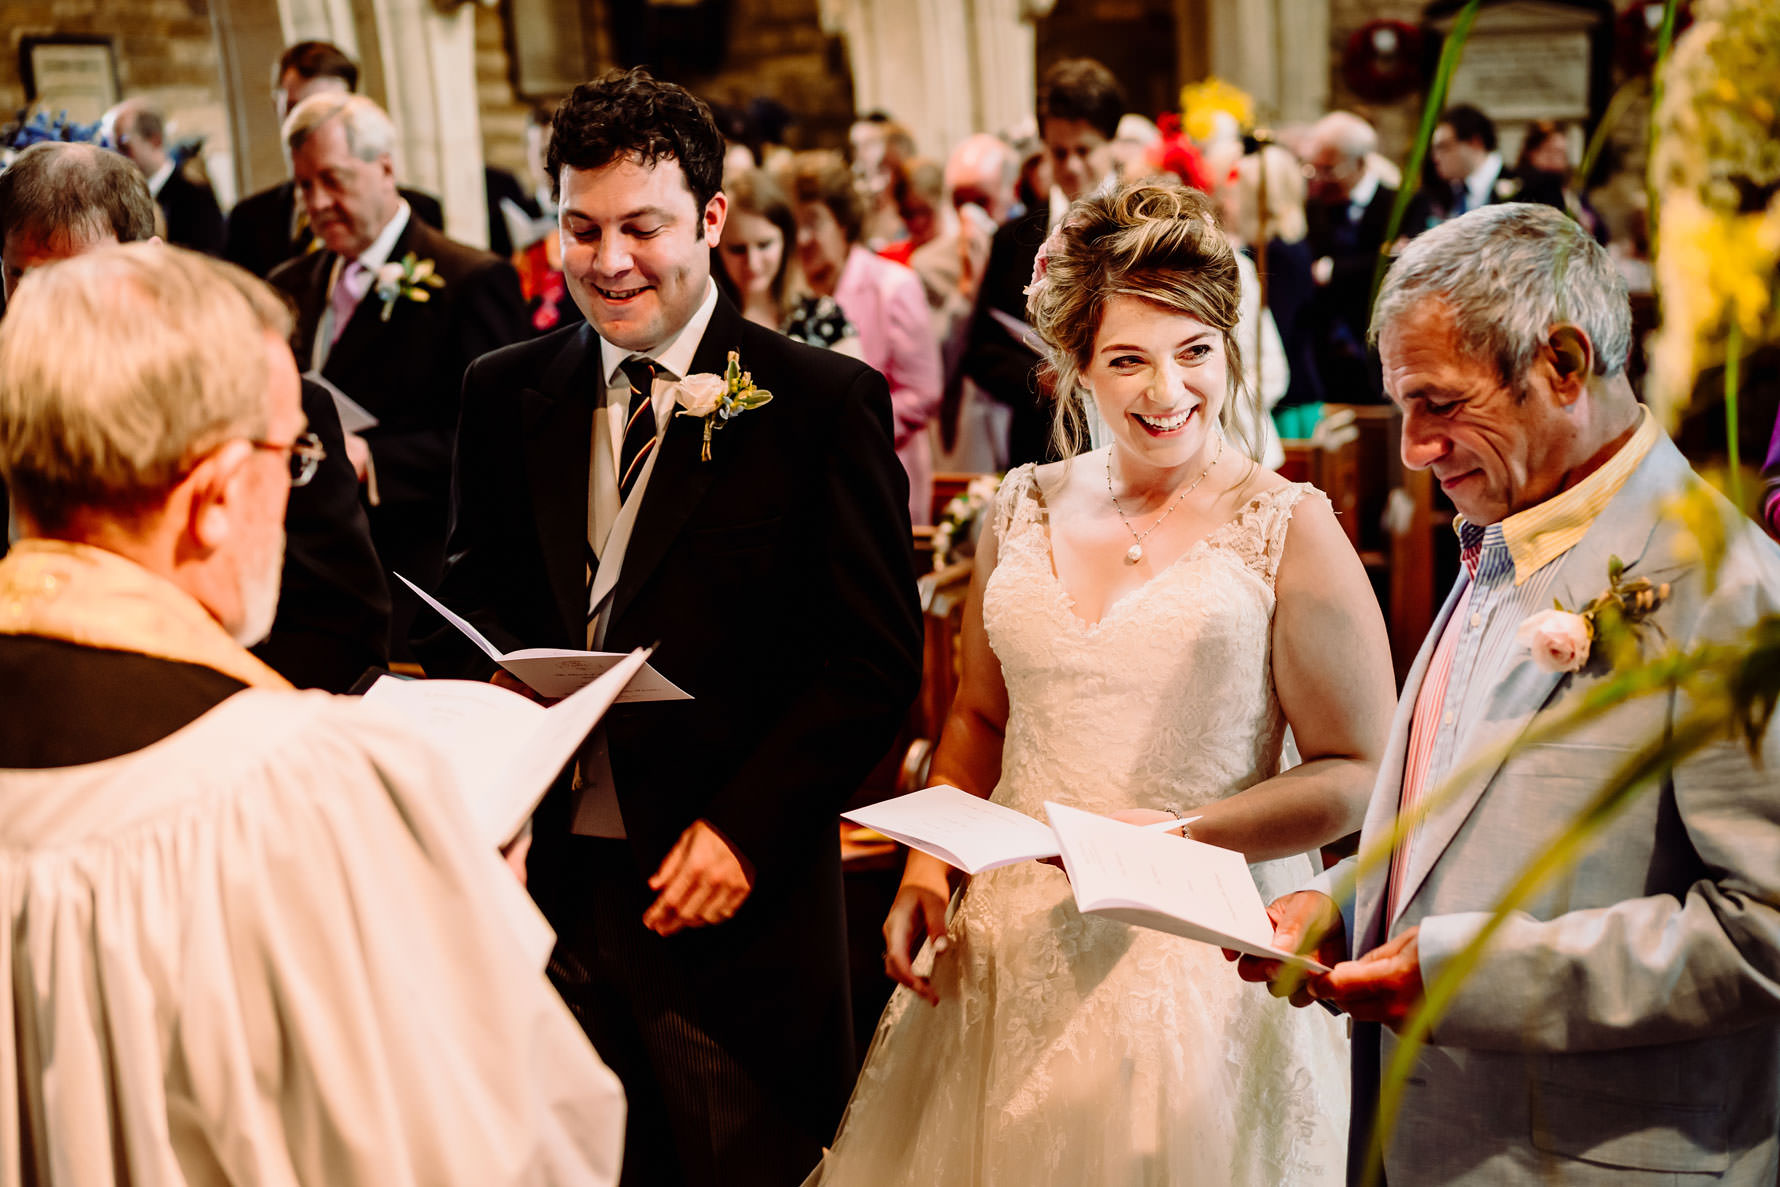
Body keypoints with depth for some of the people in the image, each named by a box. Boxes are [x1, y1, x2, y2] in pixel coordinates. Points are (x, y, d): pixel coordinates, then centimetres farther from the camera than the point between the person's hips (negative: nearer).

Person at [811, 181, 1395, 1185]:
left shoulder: (1289, 530, -7)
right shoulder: (1026, 510, 7)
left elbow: (1356, 773, -8)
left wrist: (1170, 838, -19)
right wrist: (927, 871, 4)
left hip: (1202, 961, -4)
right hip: (1011, 947, 4)